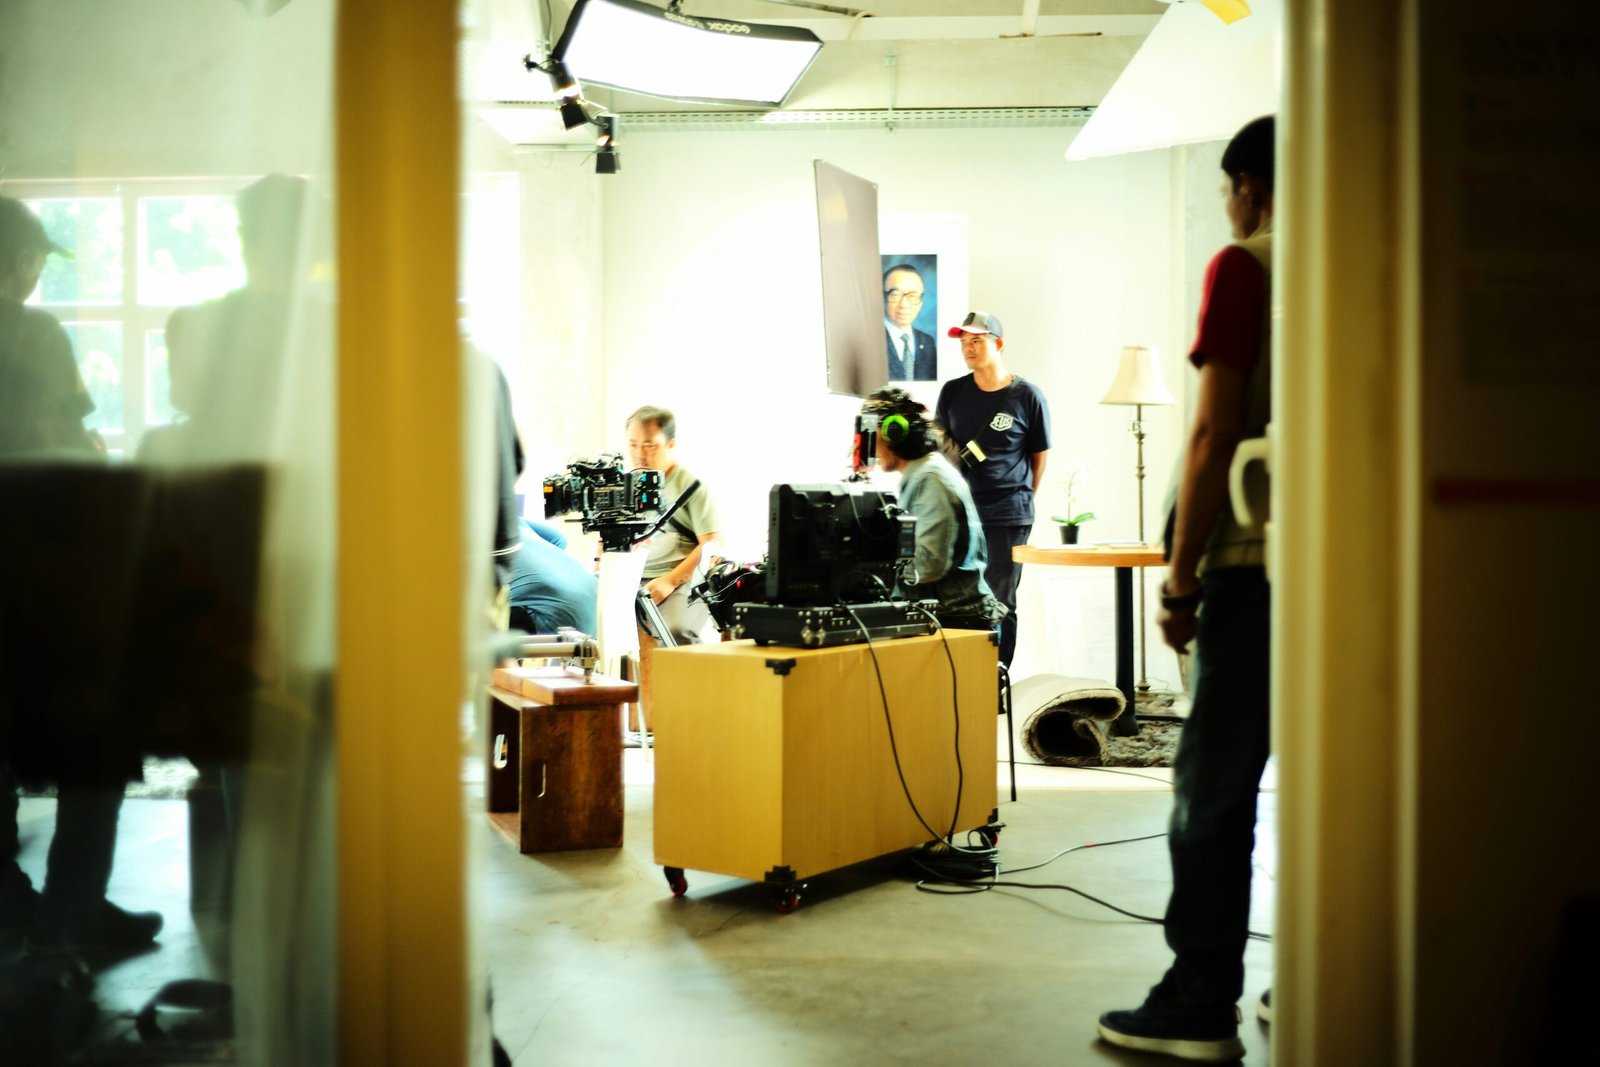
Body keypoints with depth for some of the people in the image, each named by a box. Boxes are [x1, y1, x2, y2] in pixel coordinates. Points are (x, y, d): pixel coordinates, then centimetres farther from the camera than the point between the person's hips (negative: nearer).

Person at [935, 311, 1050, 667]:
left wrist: (1022, 500, 9)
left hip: (1008, 518, -3)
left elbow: (1040, 455, 7)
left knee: (1000, 604, 3)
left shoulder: (1027, 396, -2)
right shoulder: (952, 392, 7)